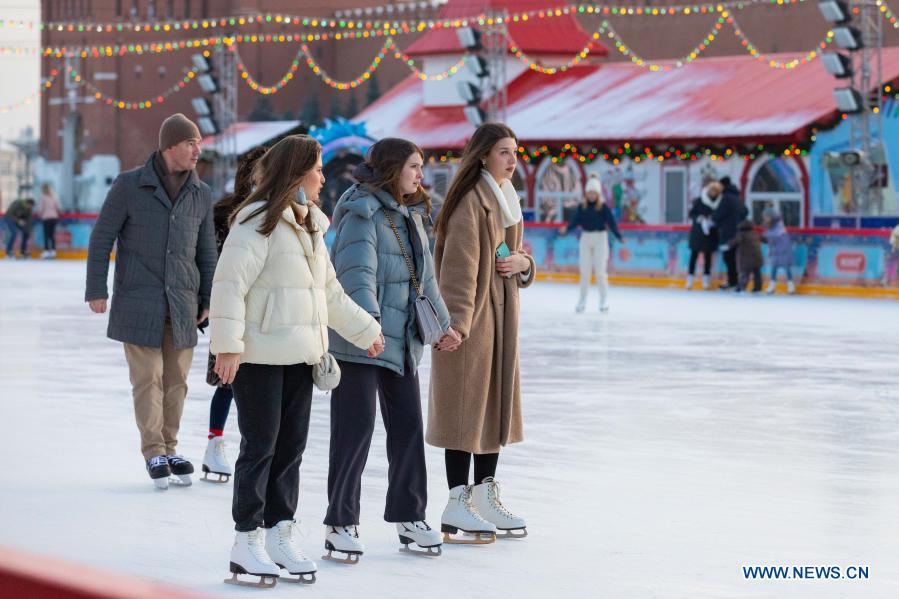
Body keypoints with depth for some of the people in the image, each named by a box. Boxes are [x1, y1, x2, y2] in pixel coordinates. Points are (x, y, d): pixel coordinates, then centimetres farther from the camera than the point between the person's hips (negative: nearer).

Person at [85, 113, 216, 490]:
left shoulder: (202, 194, 5)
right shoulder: (129, 185, -7)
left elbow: (206, 250, 12)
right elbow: (102, 237, -2)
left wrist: (208, 299, 10)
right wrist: (96, 289, -5)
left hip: (182, 304, 4)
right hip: (138, 301, -4)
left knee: (176, 380, 7)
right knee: (148, 378, -2)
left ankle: (169, 448, 18)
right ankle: (154, 452, 7)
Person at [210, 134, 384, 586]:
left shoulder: (310, 226, 16)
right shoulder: (258, 221, -12)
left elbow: (330, 291, 26)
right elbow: (230, 282, -18)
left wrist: (365, 330, 29)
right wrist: (227, 344, -24)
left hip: (299, 356, 8)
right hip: (259, 357, -8)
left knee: (291, 447, 11)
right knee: (260, 447, -2)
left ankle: (280, 536, 20)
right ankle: (247, 543, 6)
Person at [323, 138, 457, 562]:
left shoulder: (411, 215, 15)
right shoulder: (363, 212, -12)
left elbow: (424, 275, 25)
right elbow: (357, 271, -24)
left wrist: (443, 323, 29)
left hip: (402, 338, 8)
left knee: (408, 425, 11)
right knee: (356, 427, -5)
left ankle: (408, 516, 22)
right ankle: (341, 522, 3)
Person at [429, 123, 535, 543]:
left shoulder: (507, 200, 15)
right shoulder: (470, 200, -14)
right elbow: (459, 266, -20)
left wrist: (523, 262, 1)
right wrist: (457, 322, -25)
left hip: (501, 316, 9)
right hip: (471, 318, -9)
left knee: (496, 401, 13)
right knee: (466, 404, -6)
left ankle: (485, 497, 22)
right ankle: (458, 505, -1)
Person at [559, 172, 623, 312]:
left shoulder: (604, 207, -6)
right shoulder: (581, 207, 2)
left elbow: (611, 222, -11)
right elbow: (575, 221, -6)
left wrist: (619, 237, -22)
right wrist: (566, 229, -25)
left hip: (600, 238, -3)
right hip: (586, 238, 3)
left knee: (600, 270, -2)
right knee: (585, 270, 7)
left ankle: (604, 300, 9)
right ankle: (582, 300, 16)